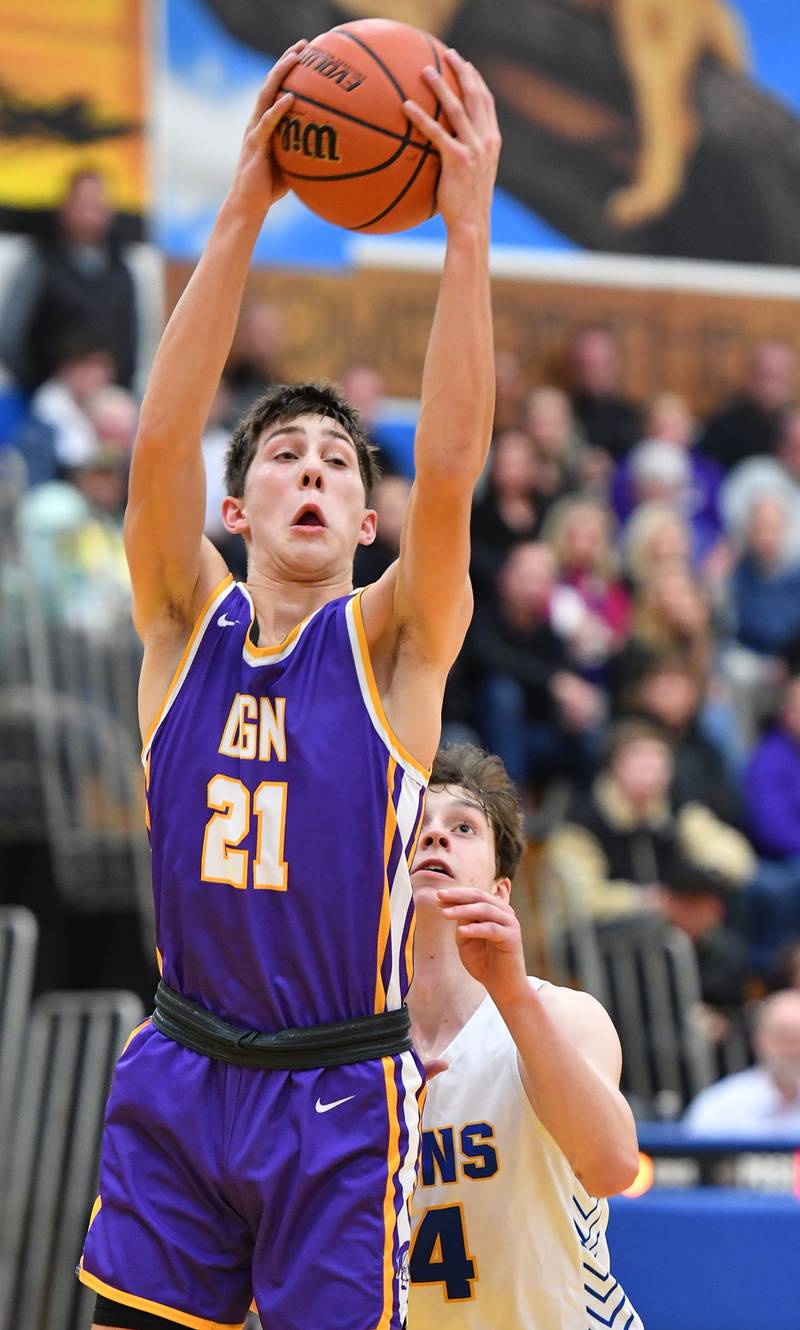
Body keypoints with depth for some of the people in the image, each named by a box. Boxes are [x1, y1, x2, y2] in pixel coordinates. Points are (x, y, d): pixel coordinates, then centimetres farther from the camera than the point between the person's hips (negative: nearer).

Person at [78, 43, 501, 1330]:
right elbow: (161, 440, -12)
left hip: (342, 1097, -2)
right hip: (180, 1080, 2)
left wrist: (466, 229, -26)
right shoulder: (188, 627, 3)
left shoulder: (391, 644, -2)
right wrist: (243, 209, -21)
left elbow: (450, 470, -18)